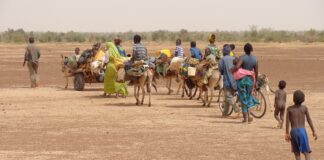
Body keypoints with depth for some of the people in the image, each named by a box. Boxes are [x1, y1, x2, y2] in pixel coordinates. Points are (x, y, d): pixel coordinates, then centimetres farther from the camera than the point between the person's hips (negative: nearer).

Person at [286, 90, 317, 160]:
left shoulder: (289, 109, -1)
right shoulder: (304, 108, -2)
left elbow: (287, 122, -3)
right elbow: (309, 120, 0)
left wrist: (287, 134, 3)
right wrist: (314, 132, 8)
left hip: (293, 131, 1)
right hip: (302, 131, -1)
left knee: (296, 152, 9)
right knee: (306, 152, 2)